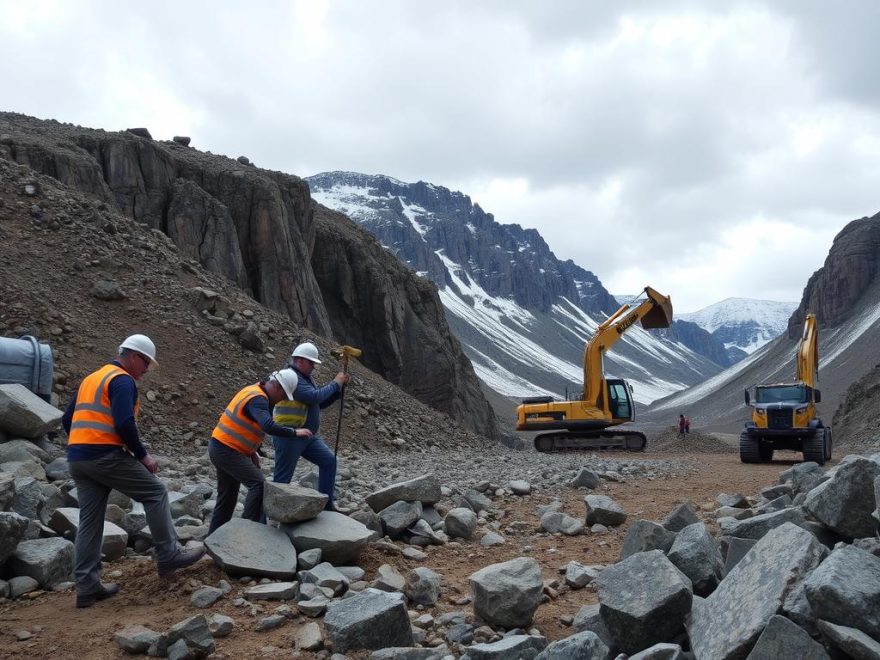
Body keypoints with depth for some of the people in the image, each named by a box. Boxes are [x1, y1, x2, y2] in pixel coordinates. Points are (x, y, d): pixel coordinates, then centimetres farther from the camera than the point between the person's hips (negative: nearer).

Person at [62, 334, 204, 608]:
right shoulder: (123, 380, -7)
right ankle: (168, 556, 6)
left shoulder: (90, 379, 22)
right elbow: (124, 423, -20)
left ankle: (87, 587, 10)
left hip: (76, 457, 9)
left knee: (90, 521, 10)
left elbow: (67, 420, 22)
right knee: (155, 492, 4)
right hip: (105, 455, -9)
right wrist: (142, 455, -10)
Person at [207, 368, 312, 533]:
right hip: (228, 451, -10)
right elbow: (268, 426, -37)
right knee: (258, 484, -11)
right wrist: (295, 432, -27)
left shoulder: (253, 391, 11)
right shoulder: (258, 399, -20)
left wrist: (251, 451, 15)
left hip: (220, 448, 10)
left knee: (227, 497, 15)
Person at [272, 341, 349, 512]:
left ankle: (327, 502, 9)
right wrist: (335, 383, -13)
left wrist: (339, 387, 4)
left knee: (329, 460, 3)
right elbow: (314, 397, -25)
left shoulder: (307, 378, 15)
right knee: (282, 479, -2)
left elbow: (322, 402, 16)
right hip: (289, 436, -9)